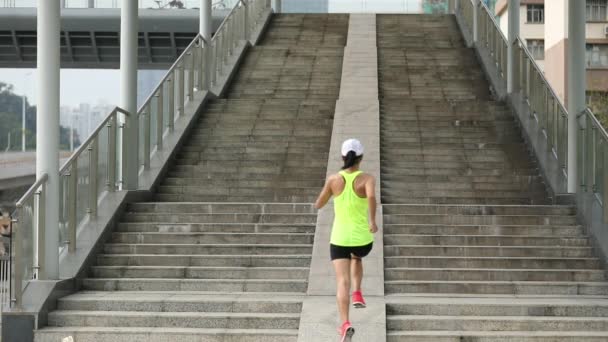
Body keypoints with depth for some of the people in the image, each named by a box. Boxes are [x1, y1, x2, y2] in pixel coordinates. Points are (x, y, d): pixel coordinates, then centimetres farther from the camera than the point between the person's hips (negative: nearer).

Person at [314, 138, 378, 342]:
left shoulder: (334, 179, -3)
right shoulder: (367, 179, -9)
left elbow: (318, 205, 7)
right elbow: (372, 196, -30)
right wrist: (373, 221, -16)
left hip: (339, 239, 0)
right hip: (362, 239, 0)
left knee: (343, 283, -7)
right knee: (356, 258, 37)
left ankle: (345, 324, -28)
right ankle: (357, 294, 24)